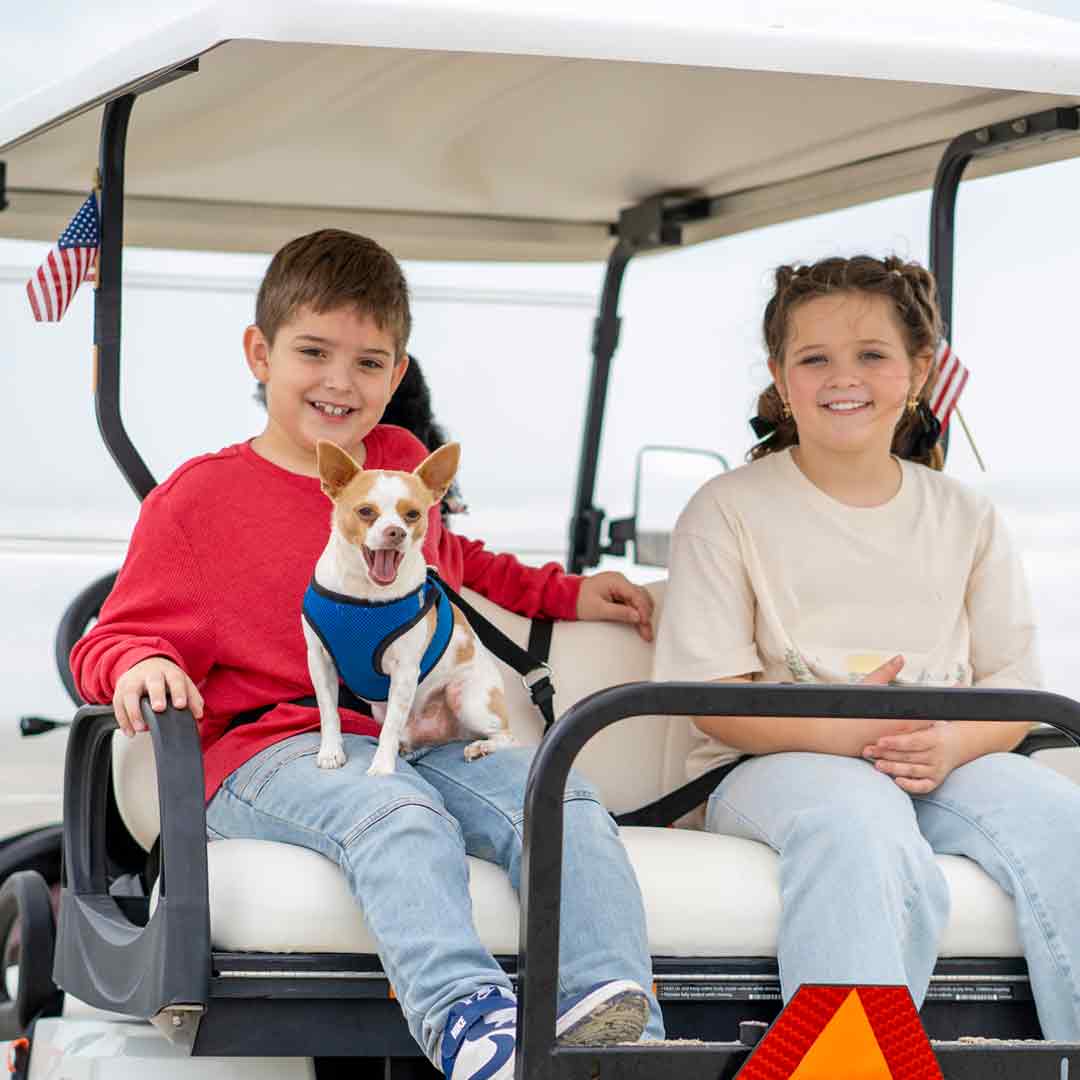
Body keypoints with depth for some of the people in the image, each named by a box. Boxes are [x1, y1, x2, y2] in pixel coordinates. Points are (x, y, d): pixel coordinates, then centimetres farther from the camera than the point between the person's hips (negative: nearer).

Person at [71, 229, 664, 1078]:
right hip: (272, 750, -5)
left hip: (421, 737, 6)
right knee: (397, 813, -38)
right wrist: (141, 666, -21)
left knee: (563, 800, -22)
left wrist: (565, 593, 36)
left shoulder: (404, 464, 20)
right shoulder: (197, 498, 2)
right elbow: (114, 642, 3)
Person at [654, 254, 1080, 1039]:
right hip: (773, 764, -3)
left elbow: (1012, 687, 11)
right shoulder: (731, 510, 7)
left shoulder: (966, 519, 17)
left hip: (944, 765, 3)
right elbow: (715, 700, -2)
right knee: (859, 824, -39)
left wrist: (951, 744, -14)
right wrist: (843, 731, -21)